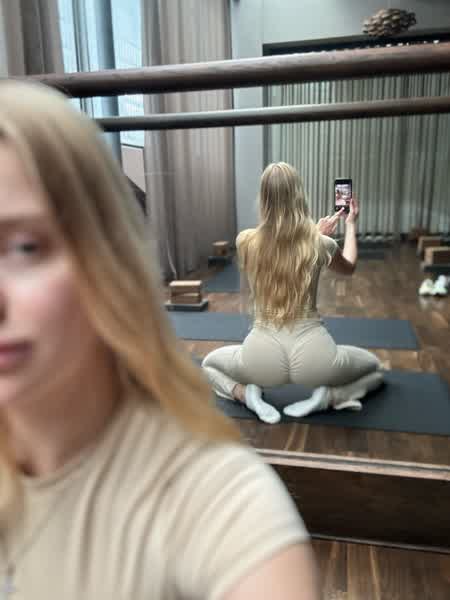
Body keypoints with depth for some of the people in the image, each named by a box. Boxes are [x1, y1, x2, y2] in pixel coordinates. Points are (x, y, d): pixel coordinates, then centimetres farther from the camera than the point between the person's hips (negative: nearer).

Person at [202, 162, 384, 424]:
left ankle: (248, 394, 3)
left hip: (263, 355, 1)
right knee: (374, 368, 32)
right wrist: (351, 225, 32)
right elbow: (349, 267, 19)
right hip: (314, 355, 0)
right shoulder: (321, 244, -6)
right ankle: (325, 396, 3)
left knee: (210, 363, 34)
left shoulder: (245, 241, -5)